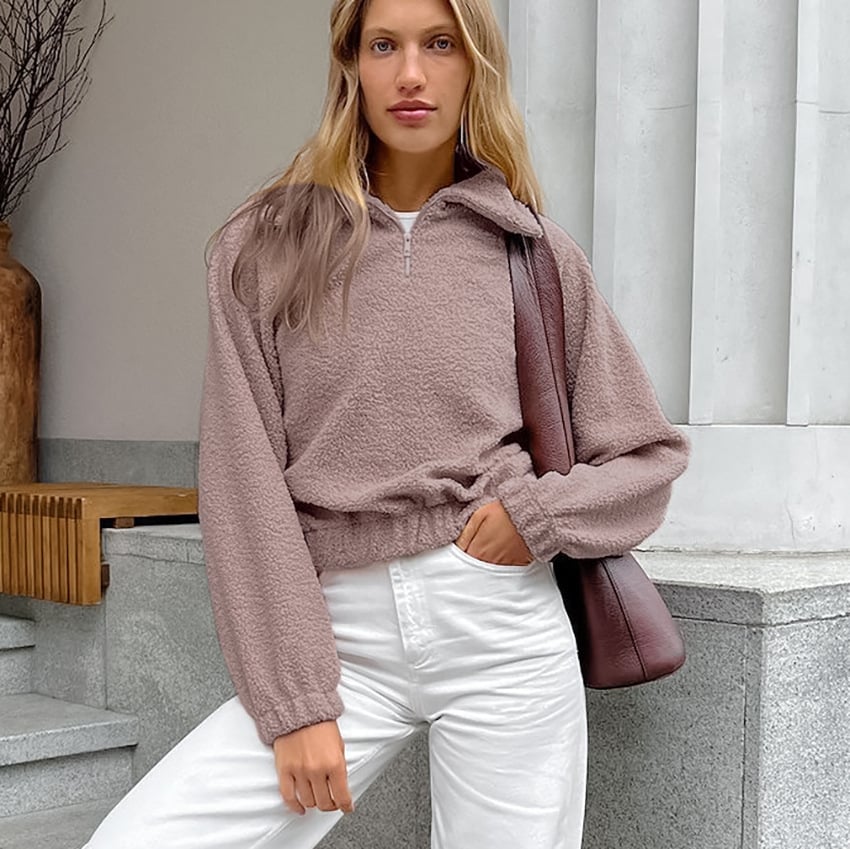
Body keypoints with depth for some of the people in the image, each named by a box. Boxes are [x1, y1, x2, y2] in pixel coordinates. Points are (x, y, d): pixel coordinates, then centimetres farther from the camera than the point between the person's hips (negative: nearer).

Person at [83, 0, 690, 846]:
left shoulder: (535, 254, 6)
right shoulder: (267, 248, 4)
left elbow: (650, 456, 12)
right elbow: (244, 484, -2)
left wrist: (542, 512, -8)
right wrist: (293, 699, -7)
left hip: (503, 628, 1)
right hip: (342, 640, 0)